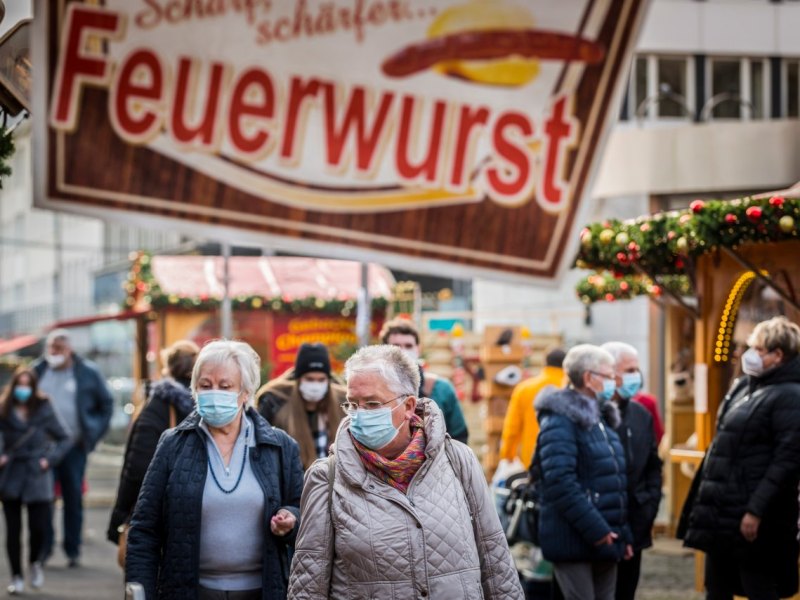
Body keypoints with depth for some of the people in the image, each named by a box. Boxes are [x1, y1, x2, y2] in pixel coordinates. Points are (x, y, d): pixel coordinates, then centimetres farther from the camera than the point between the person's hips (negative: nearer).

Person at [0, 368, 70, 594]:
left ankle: (35, 562, 26)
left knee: (39, 527, -5)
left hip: (37, 476, 0)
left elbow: (64, 439, 7)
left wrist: (50, 459, -5)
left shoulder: (43, 410, 1)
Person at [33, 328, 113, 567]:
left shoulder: (88, 372, 3)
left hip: (74, 448, -1)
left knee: (74, 499, 3)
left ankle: (73, 550, 11)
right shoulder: (38, 371, 7)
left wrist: (95, 432, 2)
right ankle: (44, 547, 5)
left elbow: (106, 403, 11)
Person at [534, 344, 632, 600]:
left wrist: (621, 533, 16)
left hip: (604, 539, 9)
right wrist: (595, 529, -21)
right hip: (573, 540, -8)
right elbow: (560, 483, -21)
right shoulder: (560, 421, -11)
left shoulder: (601, 420, 18)